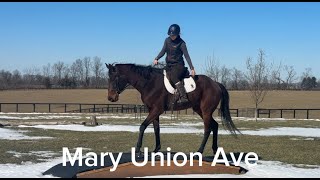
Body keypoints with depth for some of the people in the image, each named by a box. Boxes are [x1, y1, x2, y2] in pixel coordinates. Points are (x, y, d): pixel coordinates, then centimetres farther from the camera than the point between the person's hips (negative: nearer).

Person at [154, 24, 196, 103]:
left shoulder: (181, 43, -9)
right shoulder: (167, 40, 7)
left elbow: (186, 56, -11)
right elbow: (163, 51, 10)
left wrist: (192, 68, -17)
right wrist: (156, 59, -7)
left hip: (178, 65, -7)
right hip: (169, 65, 7)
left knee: (173, 76, -32)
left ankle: (183, 97, -38)